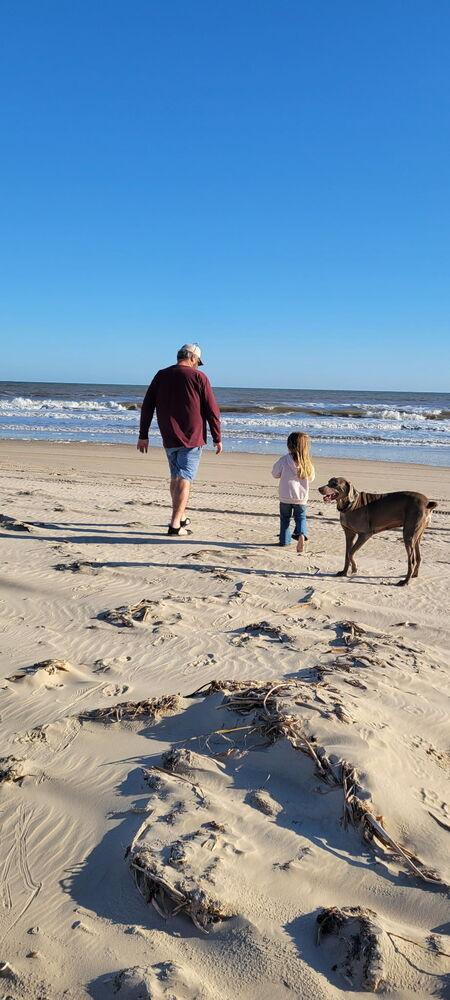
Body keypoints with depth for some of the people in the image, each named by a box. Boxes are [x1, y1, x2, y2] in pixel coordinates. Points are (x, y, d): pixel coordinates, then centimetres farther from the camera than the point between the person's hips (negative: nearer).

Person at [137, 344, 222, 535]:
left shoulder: (161, 375, 6)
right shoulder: (199, 377, -6)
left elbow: (147, 406, 6)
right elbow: (212, 411, -7)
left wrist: (143, 436, 11)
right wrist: (217, 438, 1)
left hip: (169, 439, 5)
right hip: (192, 439, -5)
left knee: (175, 477, 19)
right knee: (184, 479, -4)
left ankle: (181, 516, 31)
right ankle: (175, 524, -9)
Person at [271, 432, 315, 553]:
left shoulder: (284, 460, -13)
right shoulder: (307, 463, -5)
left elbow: (275, 474, 0)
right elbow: (311, 478, 8)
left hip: (285, 496, -1)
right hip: (301, 497, 1)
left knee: (285, 518, 17)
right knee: (301, 517, 14)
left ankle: (285, 540, 19)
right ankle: (301, 534, -11)